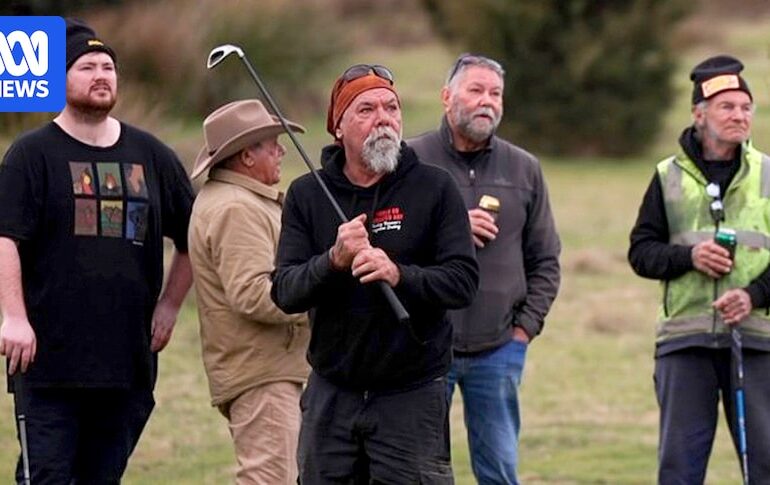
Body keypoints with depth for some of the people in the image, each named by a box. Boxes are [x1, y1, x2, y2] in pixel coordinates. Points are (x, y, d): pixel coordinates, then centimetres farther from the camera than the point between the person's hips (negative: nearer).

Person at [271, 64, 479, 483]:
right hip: (330, 396, 3)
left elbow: (463, 280, -9)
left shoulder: (434, 188, -1)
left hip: (411, 399, -3)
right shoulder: (307, 195, 4)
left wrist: (398, 274, -26)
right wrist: (335, 260, -24)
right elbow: (285, 292, -4)